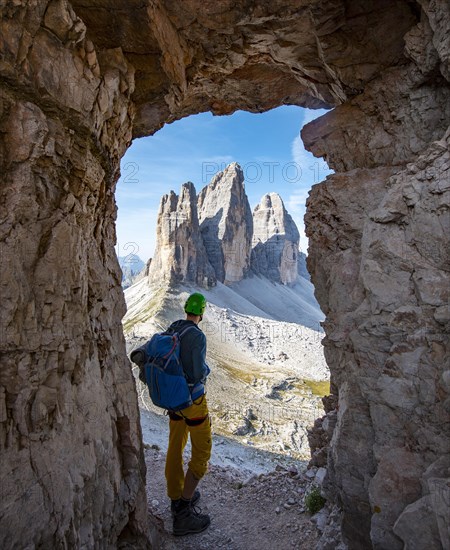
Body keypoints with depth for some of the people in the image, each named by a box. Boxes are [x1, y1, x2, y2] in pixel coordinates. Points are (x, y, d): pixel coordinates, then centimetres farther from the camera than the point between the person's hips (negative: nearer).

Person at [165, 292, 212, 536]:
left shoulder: (171, 330, 0)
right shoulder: (197, 336, -23)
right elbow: (199, 373, -27)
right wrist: (206, 369, -5)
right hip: (192, 399, -8)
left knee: (175, 448, 19)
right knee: (201, 453, 5)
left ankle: (177, 498, 36)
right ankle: (183, 514, 7)